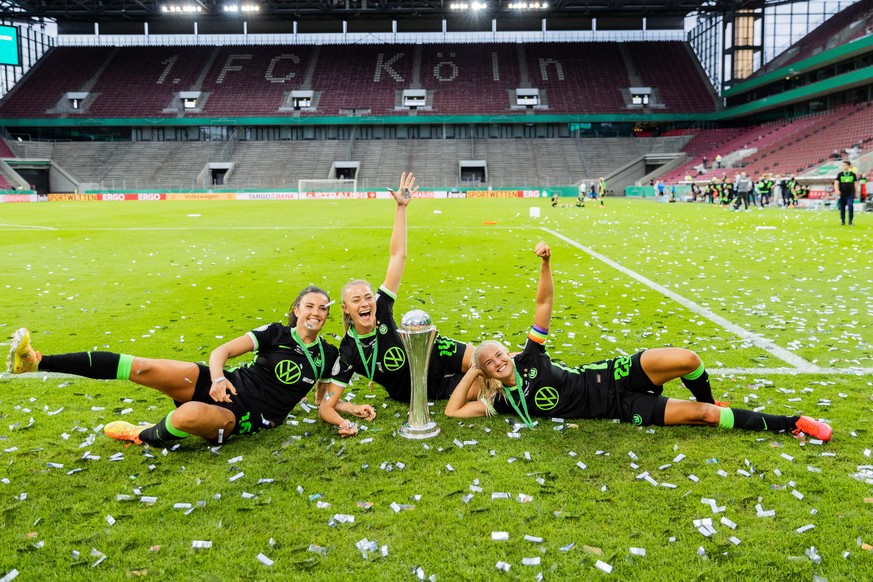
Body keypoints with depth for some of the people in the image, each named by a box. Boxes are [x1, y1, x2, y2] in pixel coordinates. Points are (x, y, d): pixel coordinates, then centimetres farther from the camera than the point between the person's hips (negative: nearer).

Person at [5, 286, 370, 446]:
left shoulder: (327, 355, 4)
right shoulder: (276, 334, 1)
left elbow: (323, 398, 19)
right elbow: (221, 352, 0)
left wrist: (352, 409, 1)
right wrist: (218, 376, -21)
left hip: (242, 419, -1)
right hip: (223, 386, 1)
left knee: (188, 415, -37)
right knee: (142, 368, -19)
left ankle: (146, 437, 0)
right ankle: (37, 362, -17)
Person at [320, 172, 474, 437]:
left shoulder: (382, 307, -21)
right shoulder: (348, 353, -27)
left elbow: (397, 256, -23)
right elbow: (326, 407, -25)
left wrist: (401, 207, -29)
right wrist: (343, 422, -47)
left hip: (434, 355, 2)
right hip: (416, 395, -2)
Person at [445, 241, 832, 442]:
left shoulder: (528, 358, 2)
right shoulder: (505, 401, -4)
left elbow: (544, 302, 2)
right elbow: (453, 411, -11)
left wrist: (545, 262, -11)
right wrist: (471, 374, -8)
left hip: (606, 376, 3)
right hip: (616, 407, -3)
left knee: (685, 359, -25)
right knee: (699, 414, -14)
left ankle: (709, 404, 10)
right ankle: (787, 424, -1)